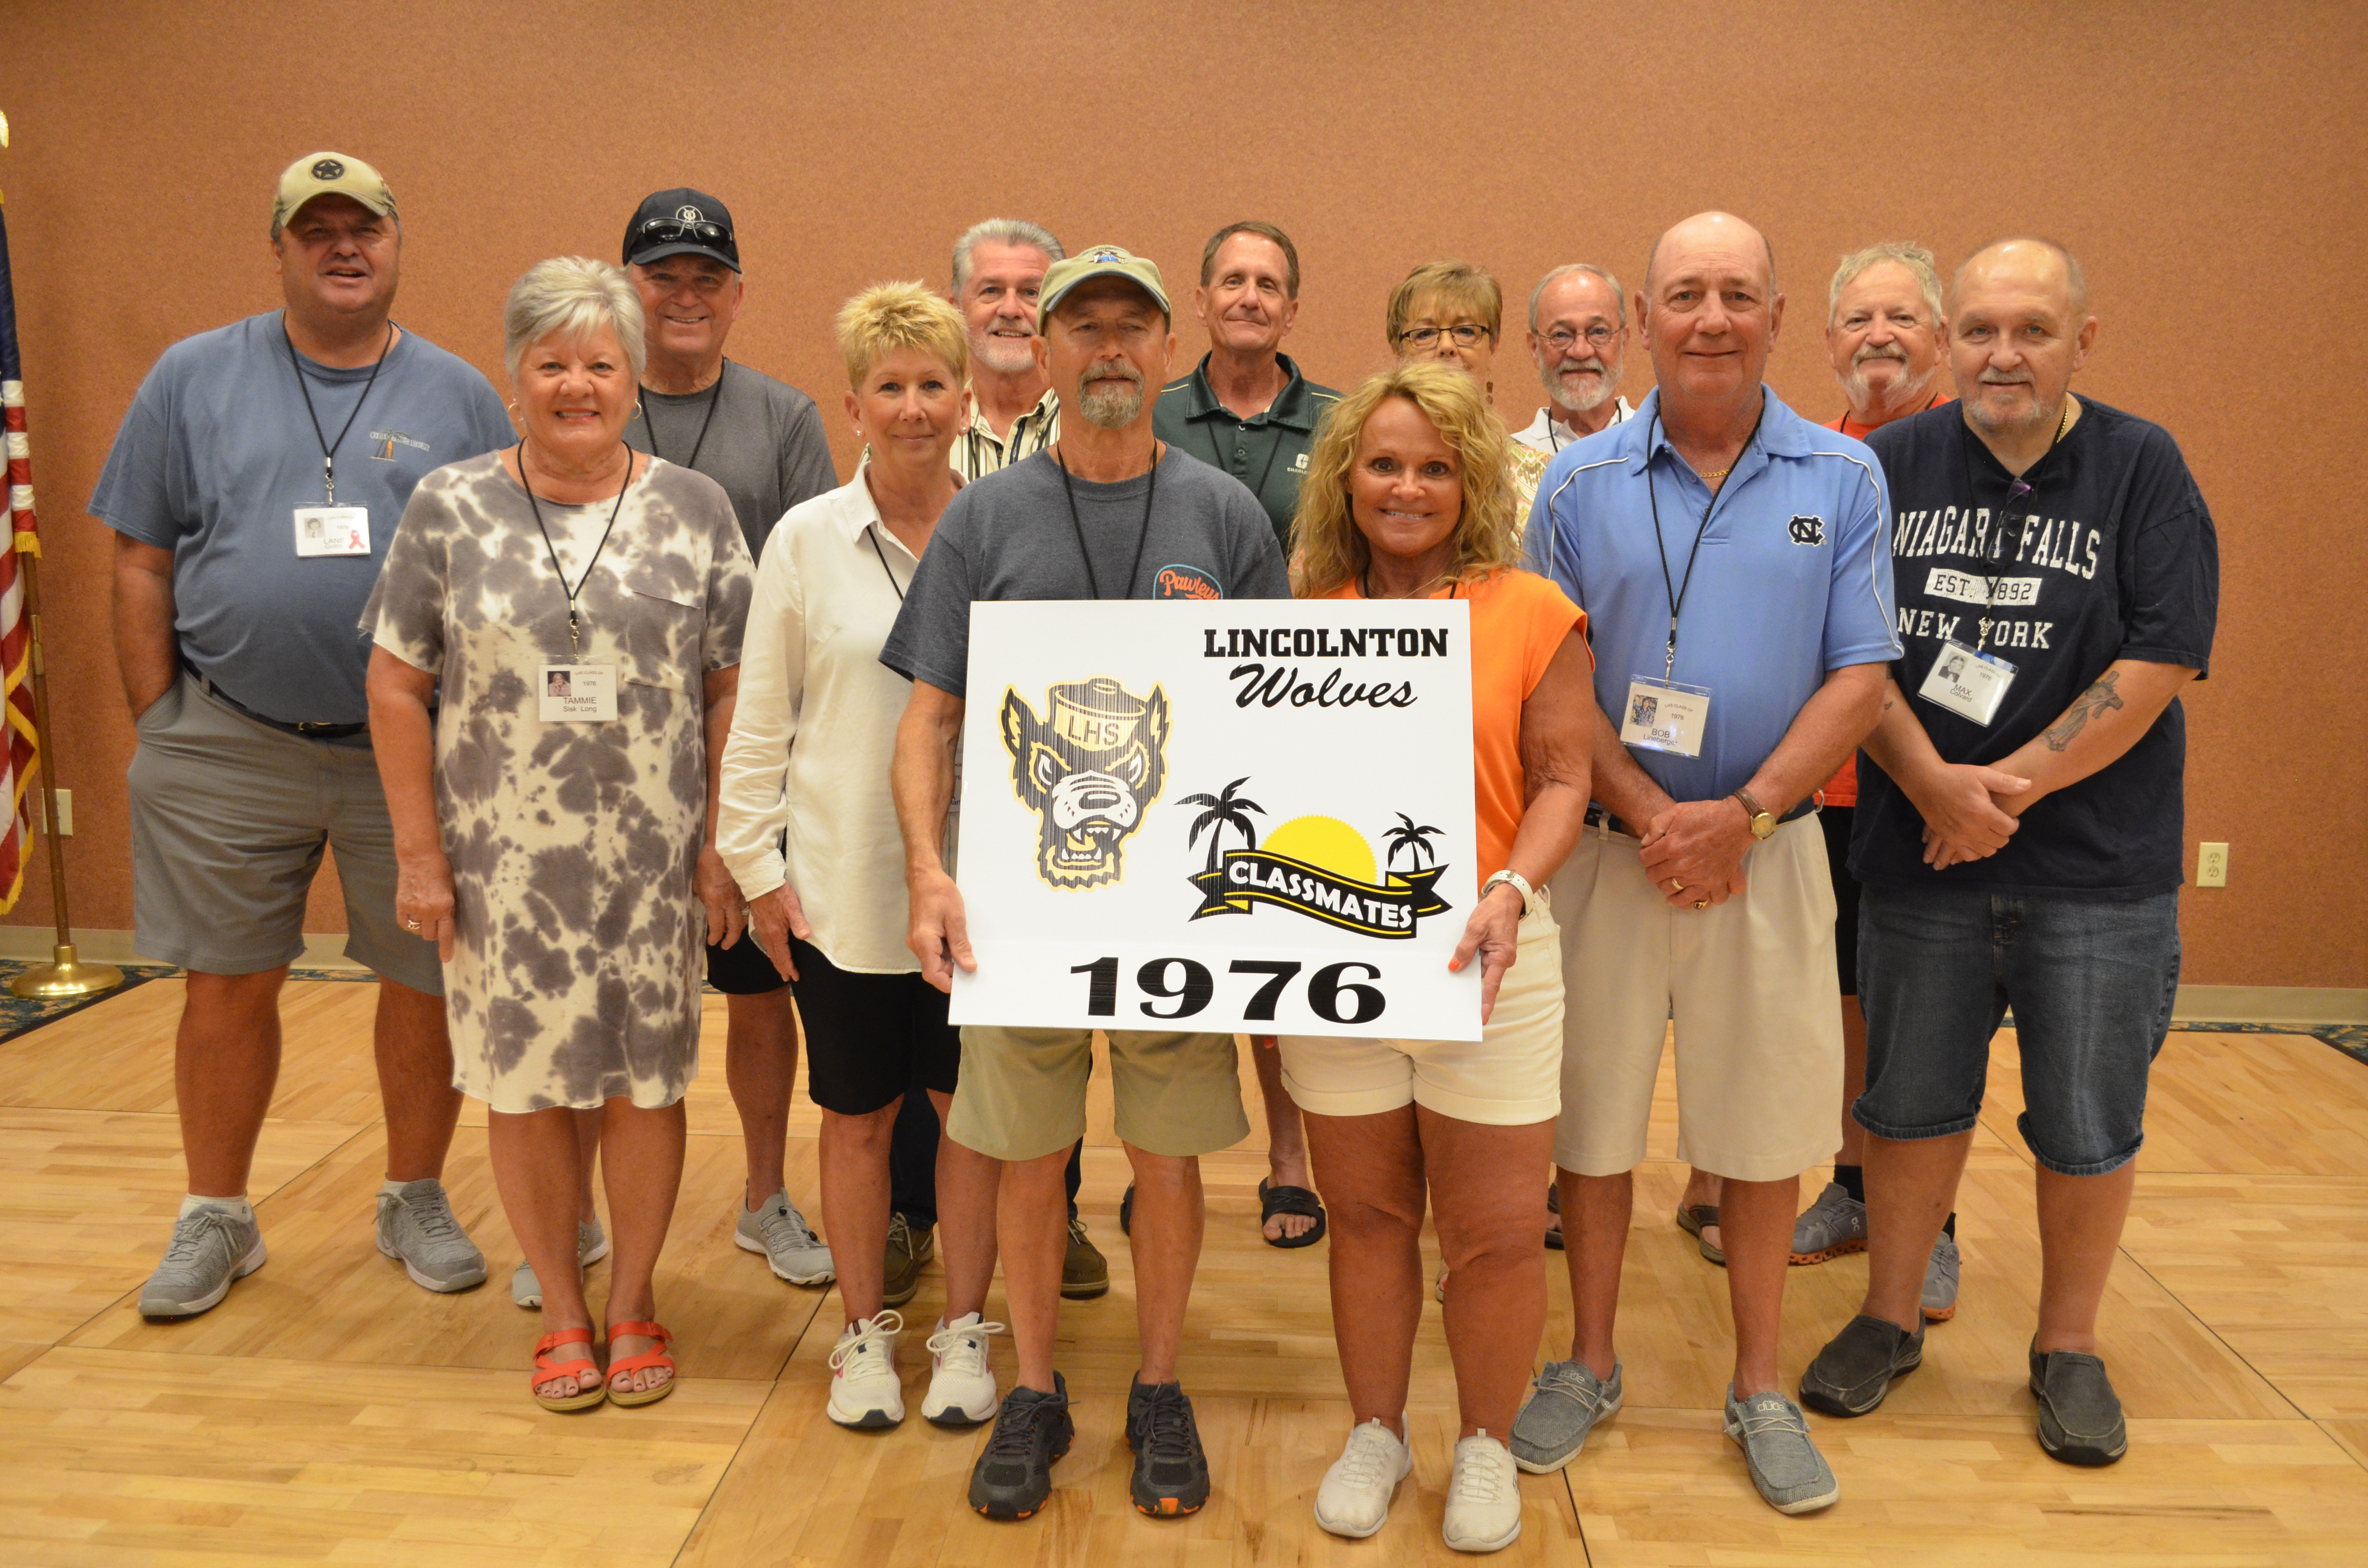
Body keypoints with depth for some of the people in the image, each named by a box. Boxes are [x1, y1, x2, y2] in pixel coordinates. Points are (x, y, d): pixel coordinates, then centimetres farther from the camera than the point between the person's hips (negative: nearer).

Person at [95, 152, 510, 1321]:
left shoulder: (459, 395, 5)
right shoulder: (195, 379, 6)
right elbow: (140, 564, 6)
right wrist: (157, 728, 1)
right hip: (229, 748, 0)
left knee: (429, 982, 6)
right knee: (226, 986, 9)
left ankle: (416, 1201, 26)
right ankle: (216, 1219, 27)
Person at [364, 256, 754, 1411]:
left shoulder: (694, 510, 3)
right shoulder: (449, 508, 1)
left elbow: (733, 690, 3)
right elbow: (396, 685, 2)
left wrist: (722, 843, -2)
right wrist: (419, 852, -2)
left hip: (652, 861, 0)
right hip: (504, 864, 0)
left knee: (645, 1086, 8)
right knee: (524, 1089, 8)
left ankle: (633, 1302, 28)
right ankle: (560, 1313, 27)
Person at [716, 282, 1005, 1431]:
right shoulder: (806, 539, -1)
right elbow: (760, 717, 2)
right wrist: (758, 865, 0)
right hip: (844, 882, 0)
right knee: (857, 1112, 12)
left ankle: (964, 1329, 28)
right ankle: (865, 1331, 30)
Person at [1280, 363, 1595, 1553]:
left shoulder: (1534, 614, 0)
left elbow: (1561, 780, -1)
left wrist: (1509, 890, -17)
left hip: (1483, 956, -2)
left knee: (1495, 1232, 6)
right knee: (1366, 1214, 14)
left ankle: (1486, 1444, 29)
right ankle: (1373, 1432, 33)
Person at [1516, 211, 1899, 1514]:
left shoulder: (1844, 479, 2)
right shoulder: (1581, 482, 1)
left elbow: (1859, 678, -2)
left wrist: (1742, 813, -14)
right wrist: (1650, 817, -14)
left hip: (1768, 850, 0)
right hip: (1608, 849, 0)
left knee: (1763, 1121, 9)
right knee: (1591, 1113, 9)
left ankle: (1759, 1386, 28)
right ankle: (1589, 1364, 29)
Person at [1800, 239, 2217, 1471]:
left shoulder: (2143, 469, -2)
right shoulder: (1891, 466, 2)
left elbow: (2159, 663, -10)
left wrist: (2005, 784, -14)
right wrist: (1936, 786, -15)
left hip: (2098, 869, -1)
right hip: (1917, 861, 1)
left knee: (2087, 1123, 8)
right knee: (1911, 1100, 12)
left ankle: (2068, 1349, 28)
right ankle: (1889, 1319, 30)